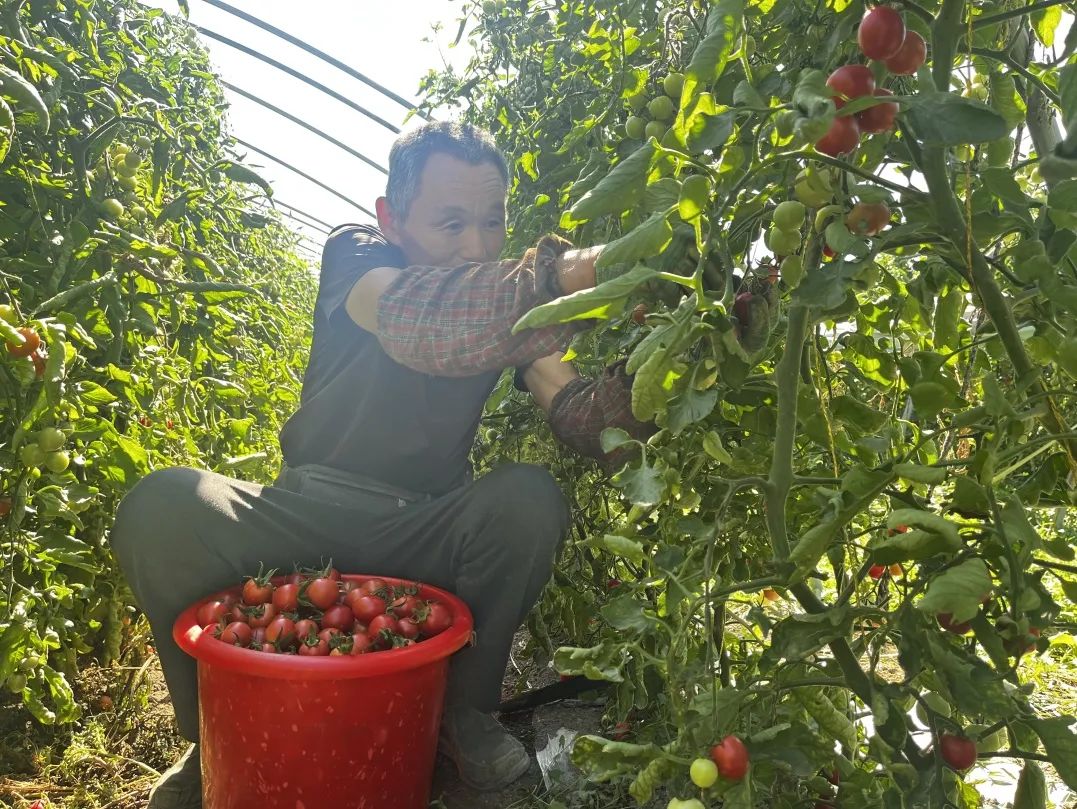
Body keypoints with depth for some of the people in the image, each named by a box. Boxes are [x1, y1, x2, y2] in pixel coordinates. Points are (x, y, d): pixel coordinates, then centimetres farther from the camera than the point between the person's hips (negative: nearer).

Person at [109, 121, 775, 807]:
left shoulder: (509, 305, -1)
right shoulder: (355, 257, -11)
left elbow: (583, 420, -14)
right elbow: (413, 321, -37)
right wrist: (562, 277, -51)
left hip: (422, 536, 2)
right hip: (310, 515, -1)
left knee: (530, 499, -27)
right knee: (162, 506, -26)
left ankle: (467, 708, -4)